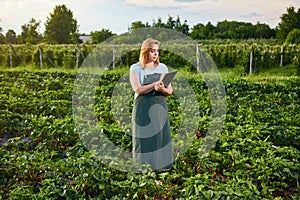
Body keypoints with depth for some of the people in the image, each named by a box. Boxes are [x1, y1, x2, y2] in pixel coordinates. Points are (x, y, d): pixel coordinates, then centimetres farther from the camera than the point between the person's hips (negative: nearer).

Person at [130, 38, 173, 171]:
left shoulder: (163, 68, 12)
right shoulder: (136, 68, 3)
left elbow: (170, 91, 7)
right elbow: (138, 89, -10)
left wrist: (162, 88, -15)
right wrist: (155, 84, -19)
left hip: (160, 107, 3)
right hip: (143, 108, -2)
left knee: (160, 136, -1)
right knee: (144, 139, -3)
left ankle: (160, 165, 7)